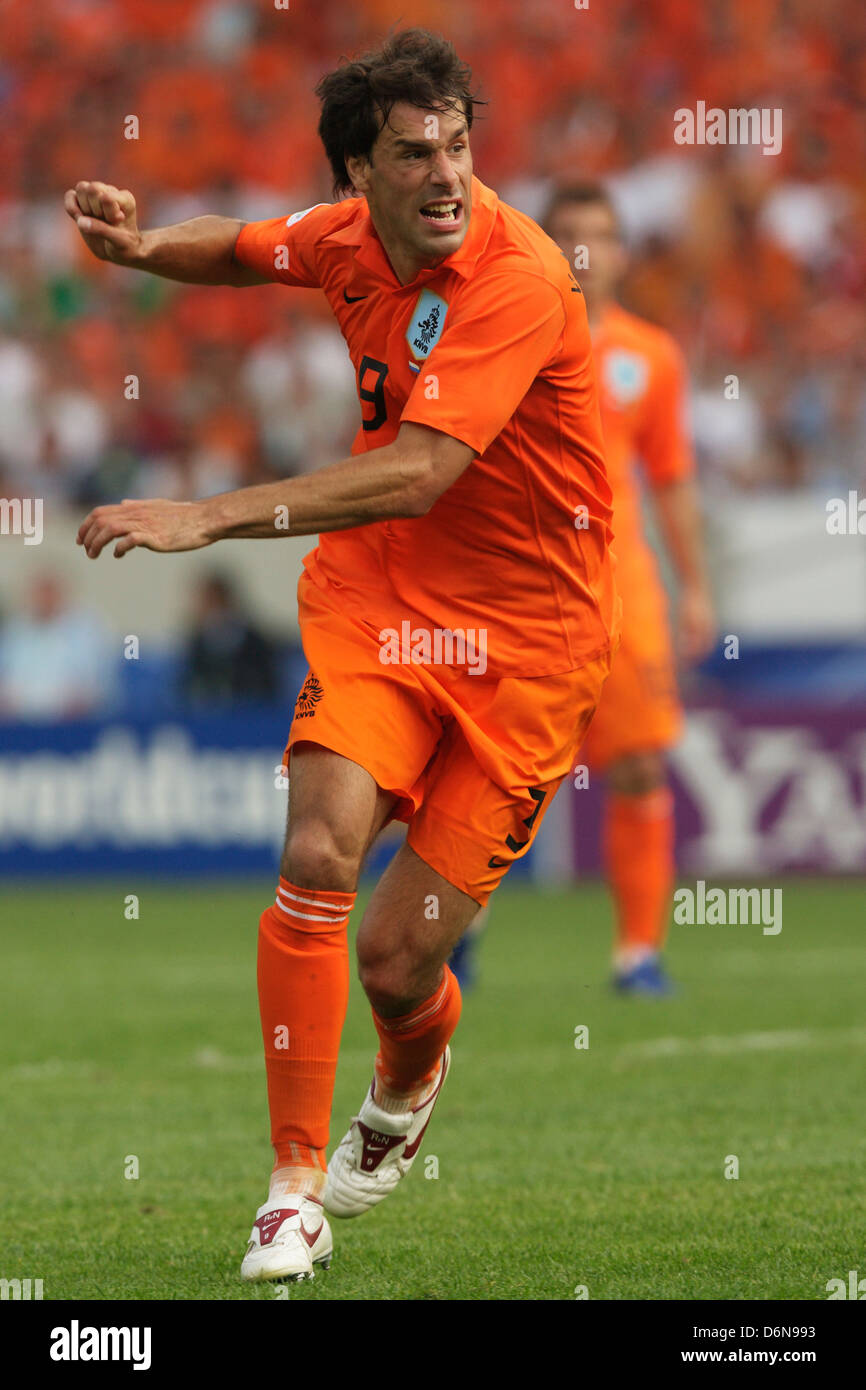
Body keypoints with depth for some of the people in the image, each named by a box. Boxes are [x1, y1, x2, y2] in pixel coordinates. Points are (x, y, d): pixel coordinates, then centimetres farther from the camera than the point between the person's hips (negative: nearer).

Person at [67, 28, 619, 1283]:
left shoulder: (519, 277, -23)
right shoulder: (351, 239, -2)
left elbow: (416, 474, -34)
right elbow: (243, 249, 24)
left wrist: (212, 516, -40)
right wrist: (140, 246, 1)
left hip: (523, 633, -4)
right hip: (374, 595, 4)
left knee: (399, 963, -5)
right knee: (320, 853, -21)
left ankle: (406, 1089, 34)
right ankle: (296, 1190, -10)